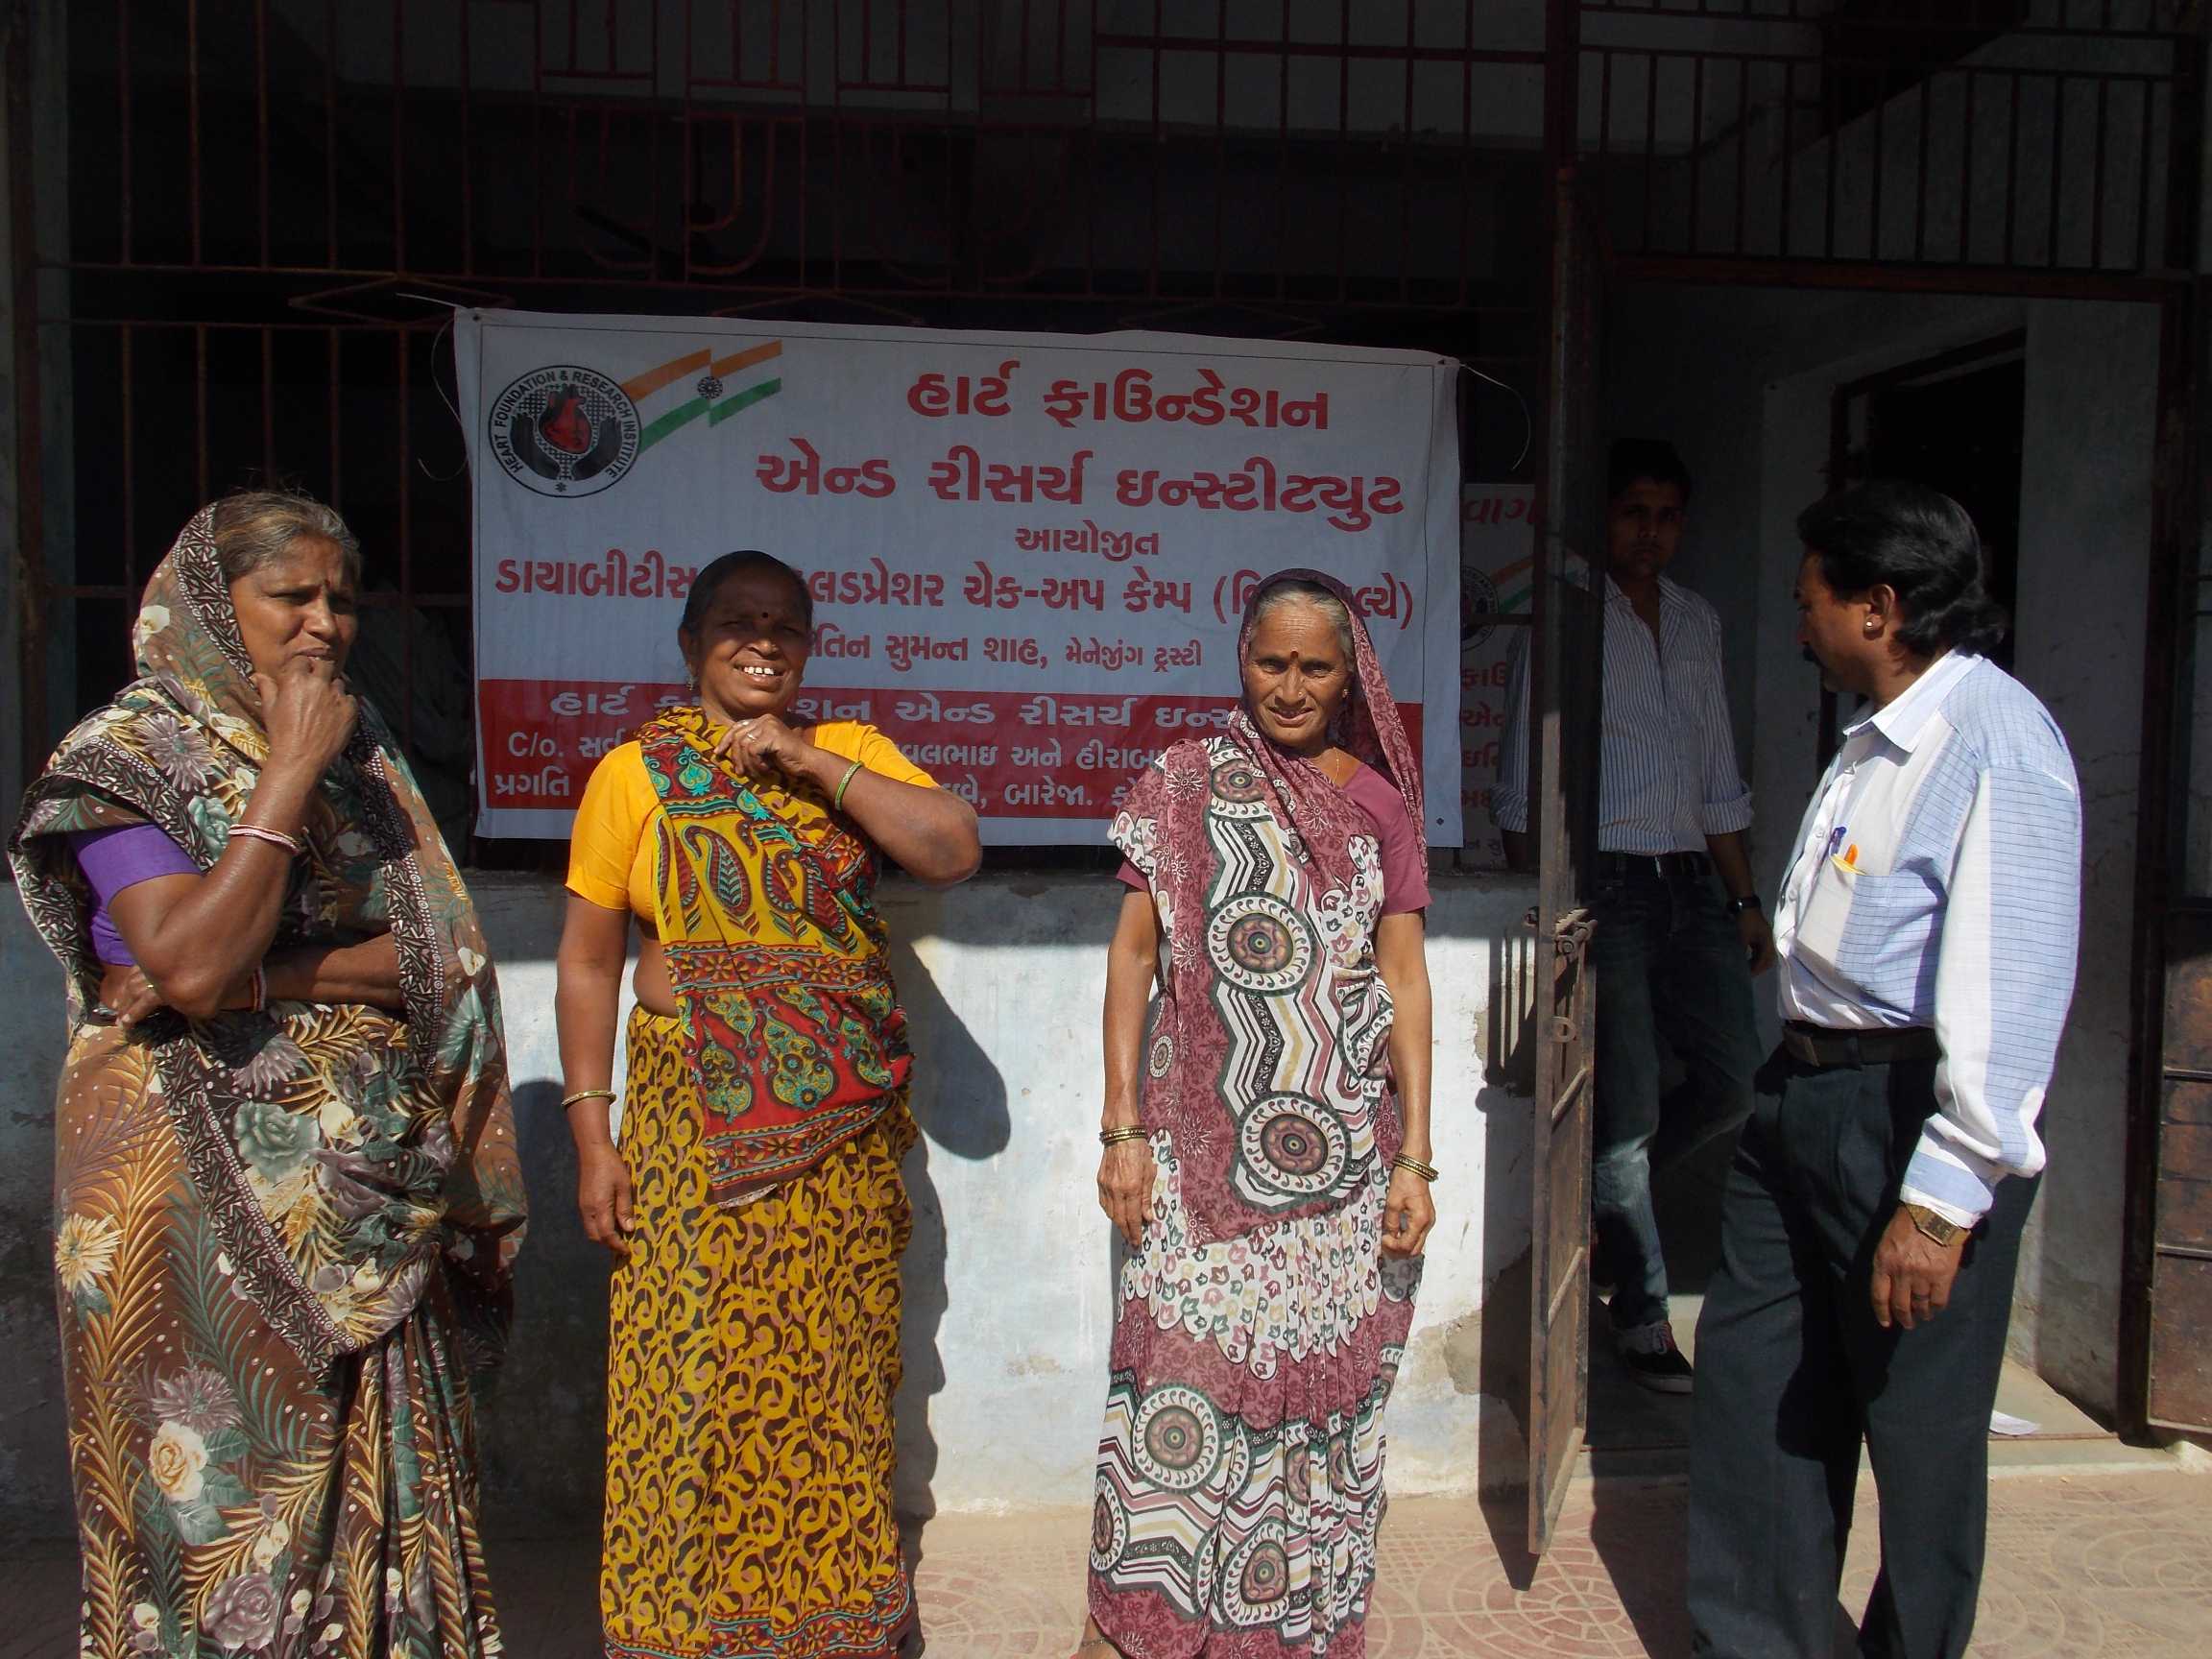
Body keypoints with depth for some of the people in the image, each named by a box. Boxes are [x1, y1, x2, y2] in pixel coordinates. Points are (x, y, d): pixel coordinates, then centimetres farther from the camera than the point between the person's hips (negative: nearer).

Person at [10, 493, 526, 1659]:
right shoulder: (127, 757, -5)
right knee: (224, 1468, 4)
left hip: (360, 1177, 5)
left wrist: (262, 976, -14)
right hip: (198, 1176, -4)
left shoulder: (358, 746, 10)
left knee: (378, 1461, 9)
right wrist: (289, 771, -17)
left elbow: (429, 953, 1)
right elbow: (188, 961, -20)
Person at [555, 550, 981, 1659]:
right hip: (702, 1124, -2)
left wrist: (808, 762, -12)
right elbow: (587, 961, 1)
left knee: (831, 1381, 9)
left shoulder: (849, 752, 8)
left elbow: (954, 850, -8)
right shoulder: (639, 770, 2)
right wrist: (592, 1134, -5)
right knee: (700, 1383, 2)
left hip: (843, 1129, 2)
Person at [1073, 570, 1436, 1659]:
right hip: (1205, 1149, -1)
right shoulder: (1186, 783, 3)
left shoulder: (1380, 800, 8)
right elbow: (1134, 954, 2)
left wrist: (1415, 1158, 0)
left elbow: (1403, 978, 6)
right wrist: (1122, 1130, -4)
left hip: (1347, 1151, 2)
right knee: (1184, 1388, -1)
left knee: (1324, 1390, 7)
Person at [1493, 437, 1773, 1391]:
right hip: (1606, 884, -6)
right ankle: (1642, 1314, 12)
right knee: (1627, 1108, -2)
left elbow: (1719, 778, 20)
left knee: (1734, 1080, 3)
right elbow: (1522, 781, -5)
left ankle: (1602, 1198, 28)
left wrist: (1743, 898, 15)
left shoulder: (1699, 623, 17)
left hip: (1691, 883, 6)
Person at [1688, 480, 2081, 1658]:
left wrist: (1943, 1198, -24)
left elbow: (2010, 992, -23)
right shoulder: (1874, 739, 14)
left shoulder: (1994, 737, -16)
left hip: (1911, 1112, -9)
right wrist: (1793, 1090, 18)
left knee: (1920, 1426, 8)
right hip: (1803, 1091, 9)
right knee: (1754, 1386, 15)